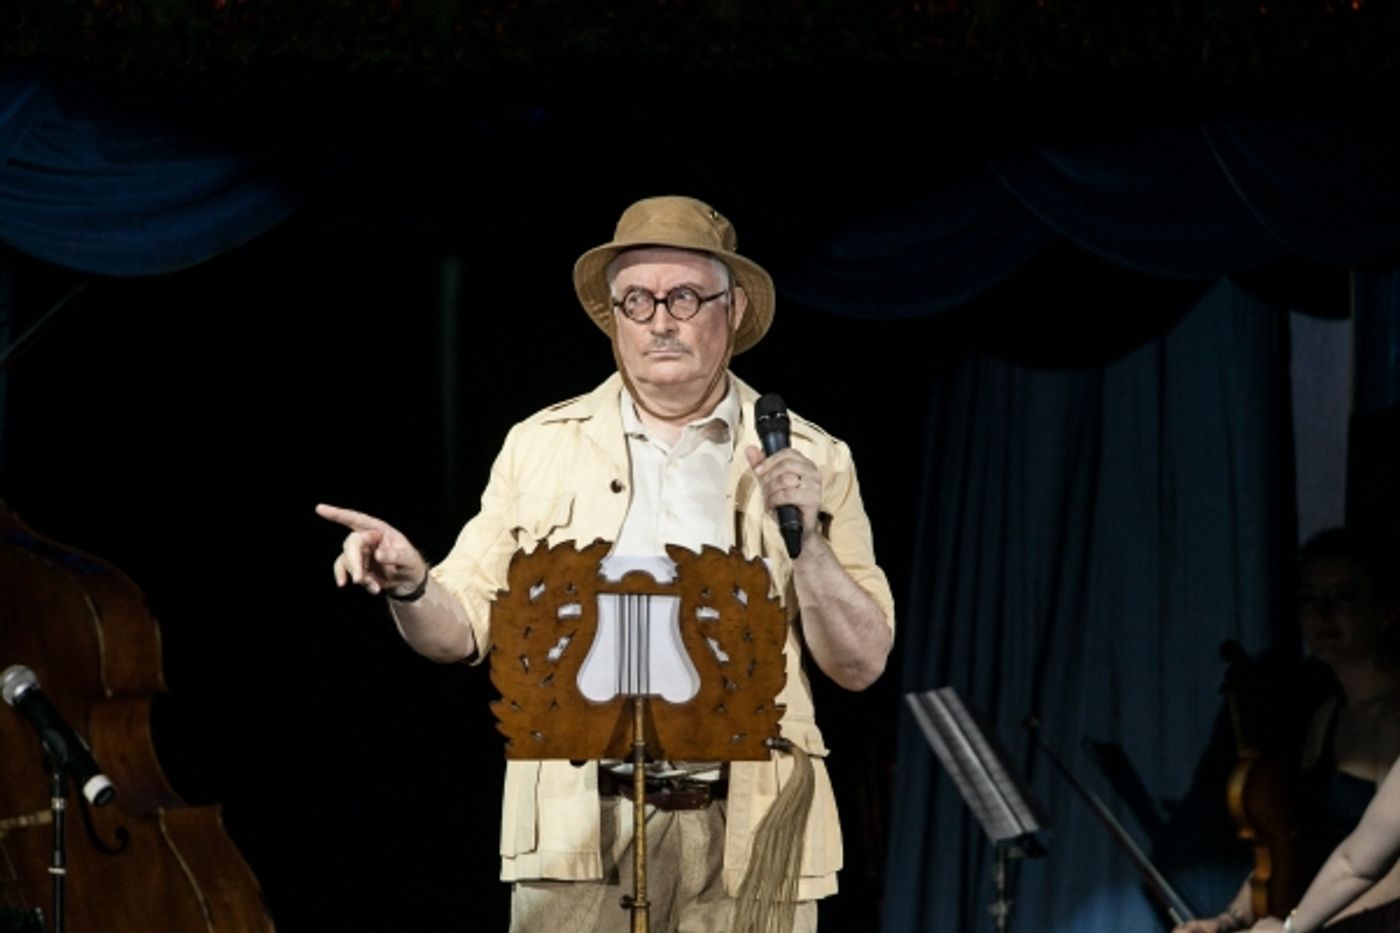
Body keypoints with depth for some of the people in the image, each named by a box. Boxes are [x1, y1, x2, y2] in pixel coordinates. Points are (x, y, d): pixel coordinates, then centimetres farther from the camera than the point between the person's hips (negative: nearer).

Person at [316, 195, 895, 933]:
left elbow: (862, 663, 3)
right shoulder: (541, 447, 11)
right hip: (579, 833, 0)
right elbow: (463, 630, 10)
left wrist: (806, 534, -10)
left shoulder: (811, 460, 7)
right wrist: (410, 587, -11)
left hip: (746, 842, 0)